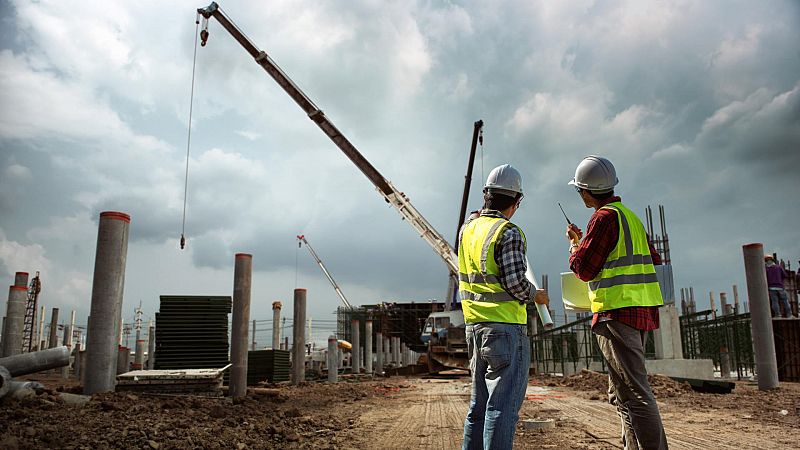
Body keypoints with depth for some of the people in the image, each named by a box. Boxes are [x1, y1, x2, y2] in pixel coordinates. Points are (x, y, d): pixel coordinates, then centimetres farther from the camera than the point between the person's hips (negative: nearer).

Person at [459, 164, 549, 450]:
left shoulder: (468, 229, 8)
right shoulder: (509, 233, -13)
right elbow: (515, 281, -18)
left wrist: (481, 214, 33)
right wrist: (536, 295, 2)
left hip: (475, 326, 8)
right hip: (505, 326, -8)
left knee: (480, 402, 17)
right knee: (503, 404, -3)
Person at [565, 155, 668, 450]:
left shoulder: (605, 217, -10)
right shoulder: (630, 216, 18)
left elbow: (584, 269, -12)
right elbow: (654, 260, 23)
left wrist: (574, 243, 5)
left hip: (617, 312, -10)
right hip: (642, 312, 10)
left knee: (633, 395, -10)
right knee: (621, 394, 16)